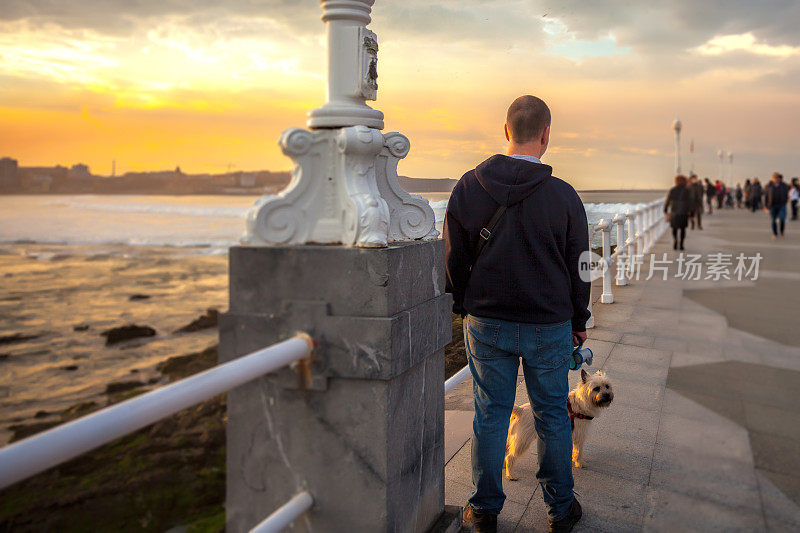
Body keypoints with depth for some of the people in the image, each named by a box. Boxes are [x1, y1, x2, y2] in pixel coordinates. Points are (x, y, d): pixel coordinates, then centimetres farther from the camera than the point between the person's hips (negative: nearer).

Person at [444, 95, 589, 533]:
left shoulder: (468, 187, -5)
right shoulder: (563, 196, -10)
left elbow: (454, 257, 2)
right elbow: (578, 266, -1)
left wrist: (464, 305, 16)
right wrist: (579, 321, 12)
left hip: (487, 322, 1)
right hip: (550, 325, -1)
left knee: (490, 414, 11)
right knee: (552, 415, 12)